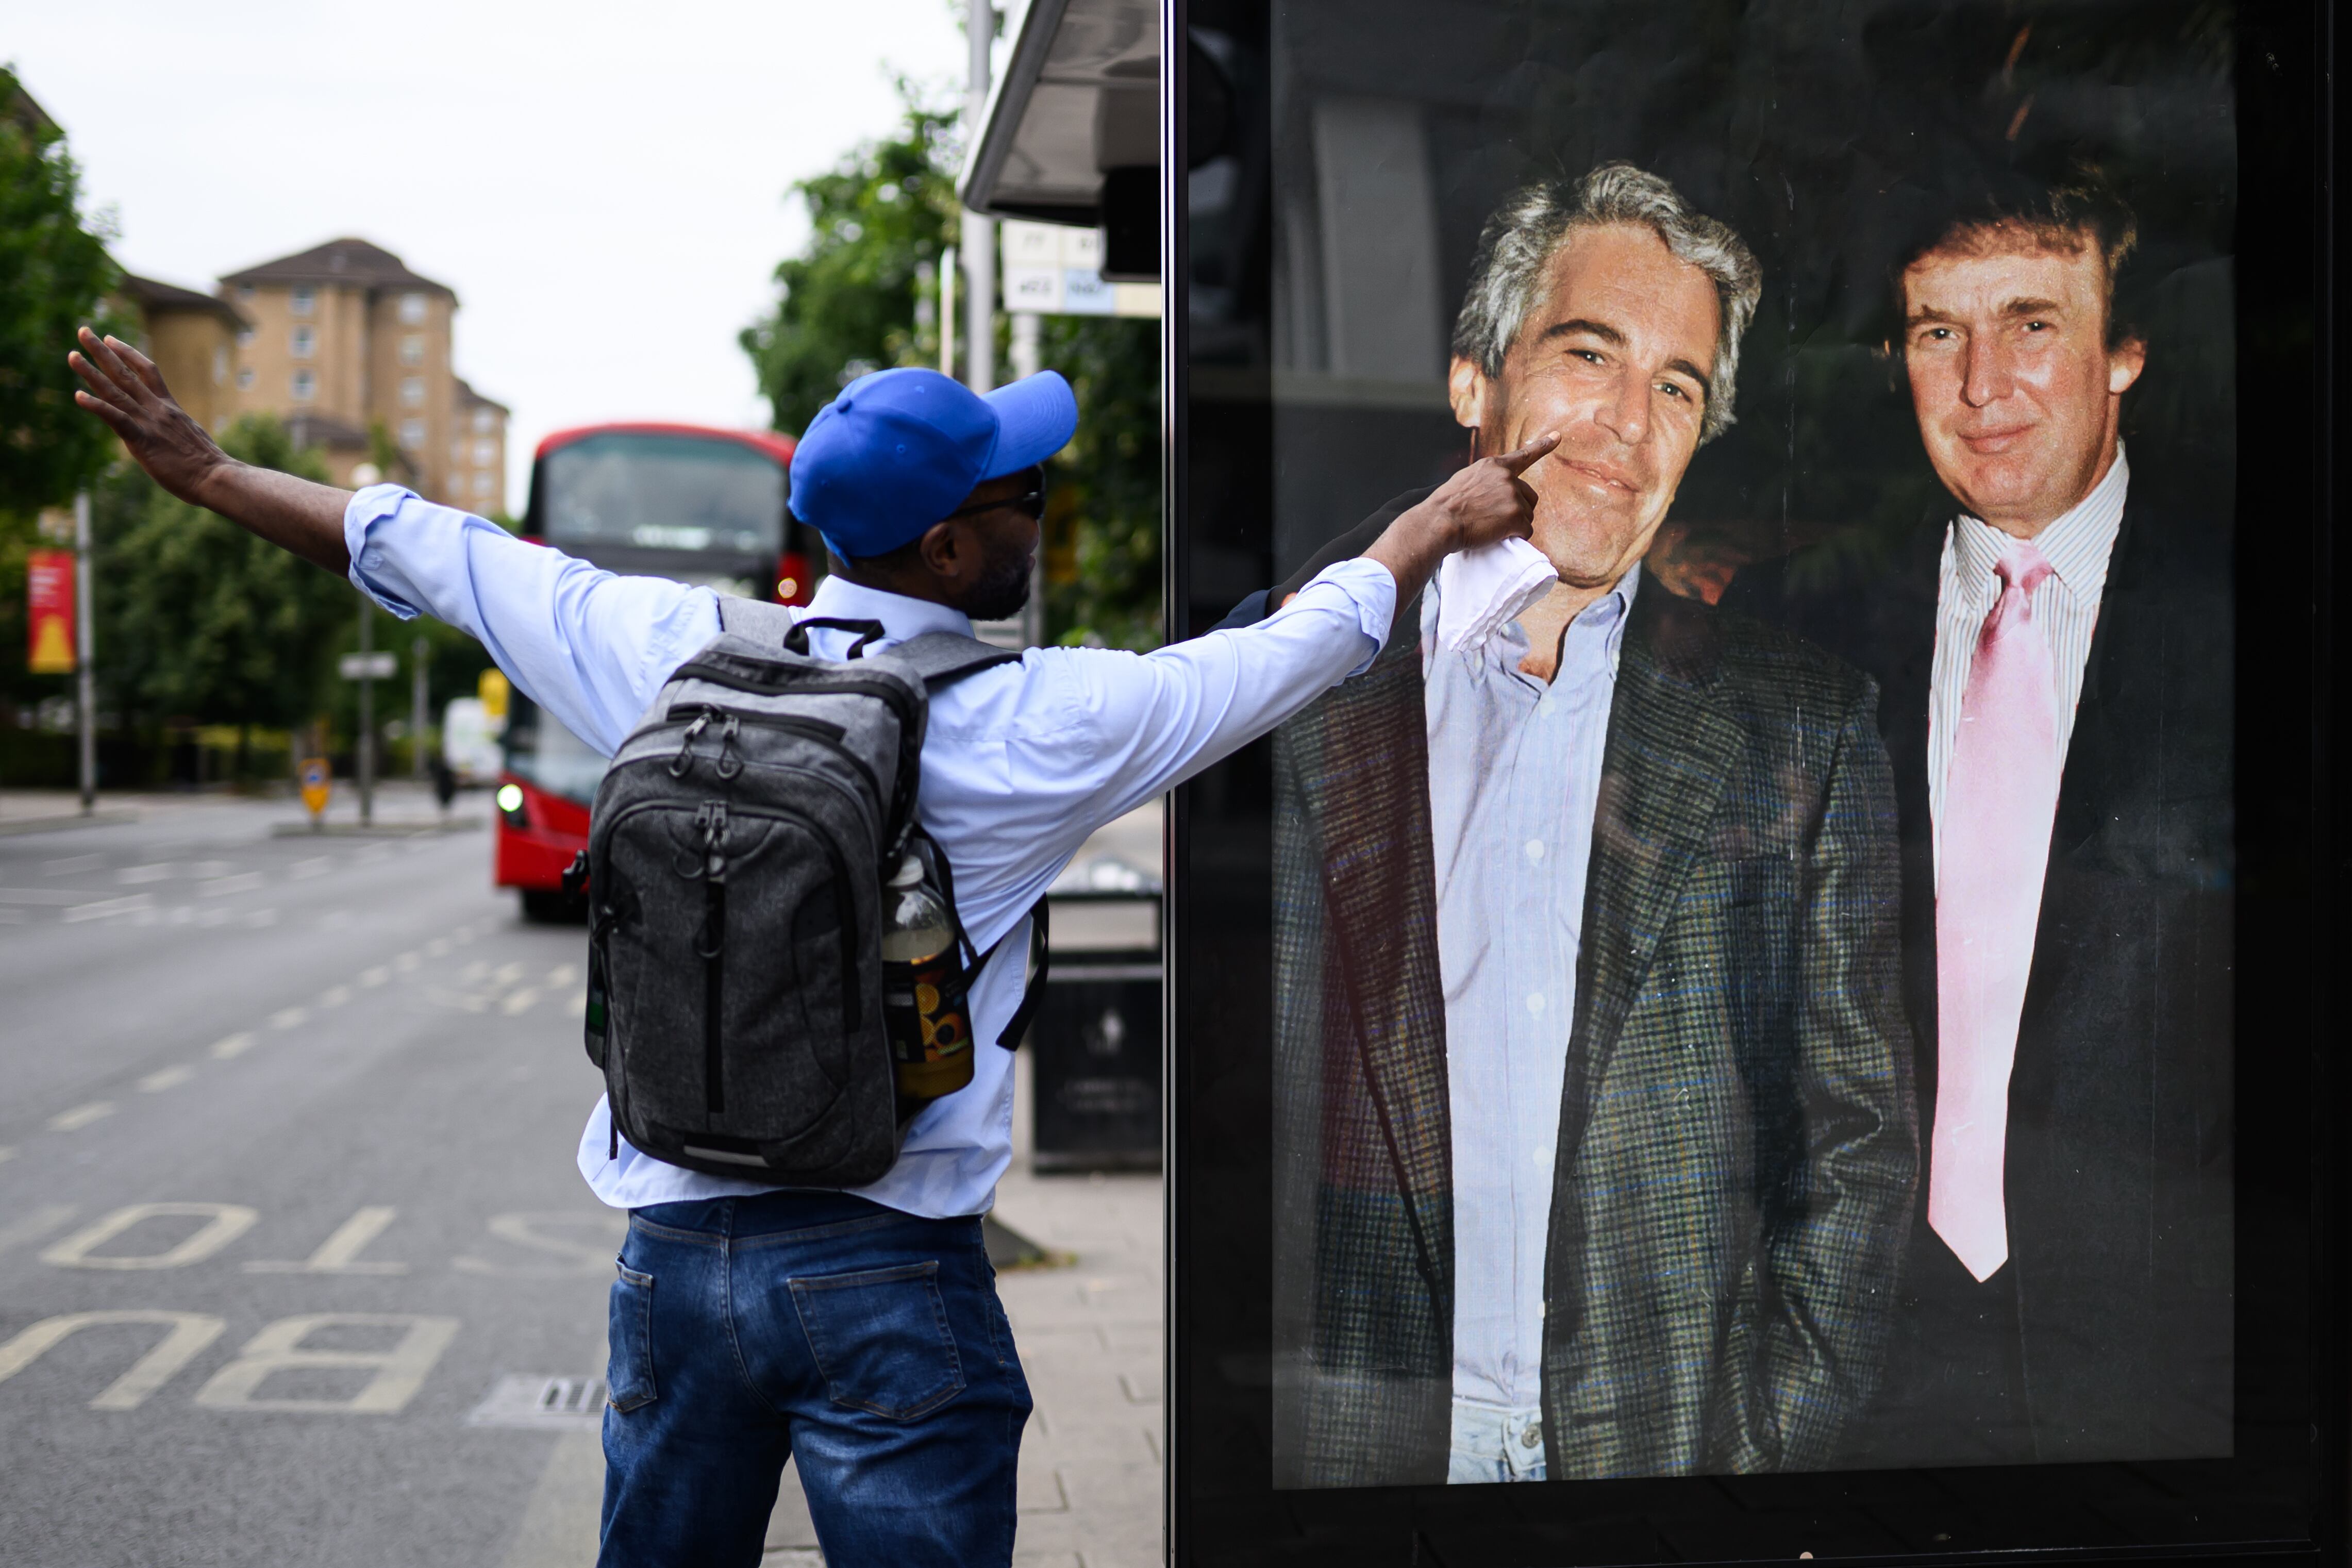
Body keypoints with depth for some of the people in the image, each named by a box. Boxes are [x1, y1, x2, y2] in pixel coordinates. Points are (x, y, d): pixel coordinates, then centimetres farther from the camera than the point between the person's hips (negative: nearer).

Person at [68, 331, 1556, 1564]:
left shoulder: (676, 654, -2)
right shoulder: (1043, 726, -10)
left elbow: (431, 550, 11)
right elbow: (1302, 643, 4)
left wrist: (209, 473, 26)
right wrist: (1443, 521, 21)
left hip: (673, 1250, 4)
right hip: (890, 1273, -4)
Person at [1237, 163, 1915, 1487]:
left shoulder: (1805, 727, 4)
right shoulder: (1282, 689, 1)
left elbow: (1859, 1139, 4)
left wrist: (1772, 1452, -4)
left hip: (1674, 1437, 1)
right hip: (1342, 1439, 0)